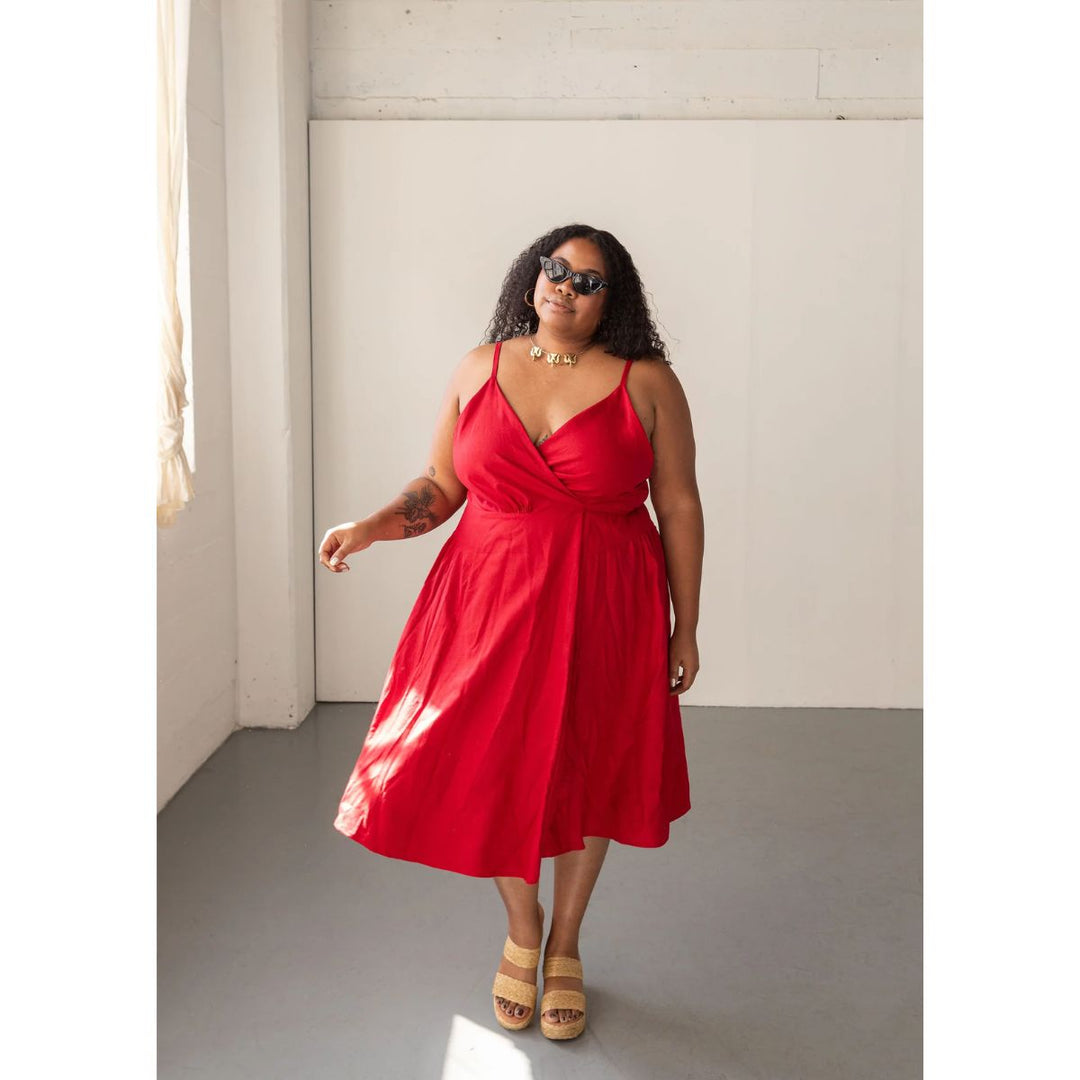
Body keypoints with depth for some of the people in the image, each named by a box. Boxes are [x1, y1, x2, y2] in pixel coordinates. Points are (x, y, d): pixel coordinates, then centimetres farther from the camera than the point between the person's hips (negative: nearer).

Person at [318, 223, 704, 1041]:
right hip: (490, 604, 2)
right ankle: (521, 931, 34)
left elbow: (680, 507, -1)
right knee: (493, 770, 6)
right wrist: (372, 527, -8)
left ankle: (565, 945, 34)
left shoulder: (647, 382, -4)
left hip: (604, 611, -1)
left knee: (586, 772, 10)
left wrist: (686, 628, 0)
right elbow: (441, 485, 10)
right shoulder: (478, 369, 4)